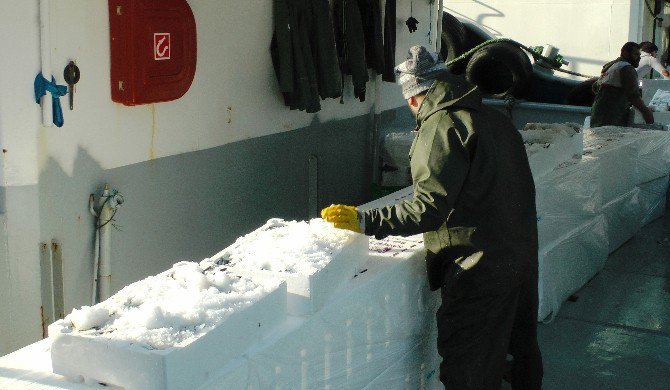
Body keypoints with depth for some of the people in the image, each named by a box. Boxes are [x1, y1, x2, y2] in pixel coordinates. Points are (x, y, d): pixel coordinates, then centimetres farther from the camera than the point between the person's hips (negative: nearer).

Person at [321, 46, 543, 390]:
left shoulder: (441, 128, -14)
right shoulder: (496, 119, 11)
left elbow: (430, 209, -23)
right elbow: (524, 190, 16)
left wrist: (366, 220, -20)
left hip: (479, 268, -9)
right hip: (524, 257, 9)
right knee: (522, 351, 26)